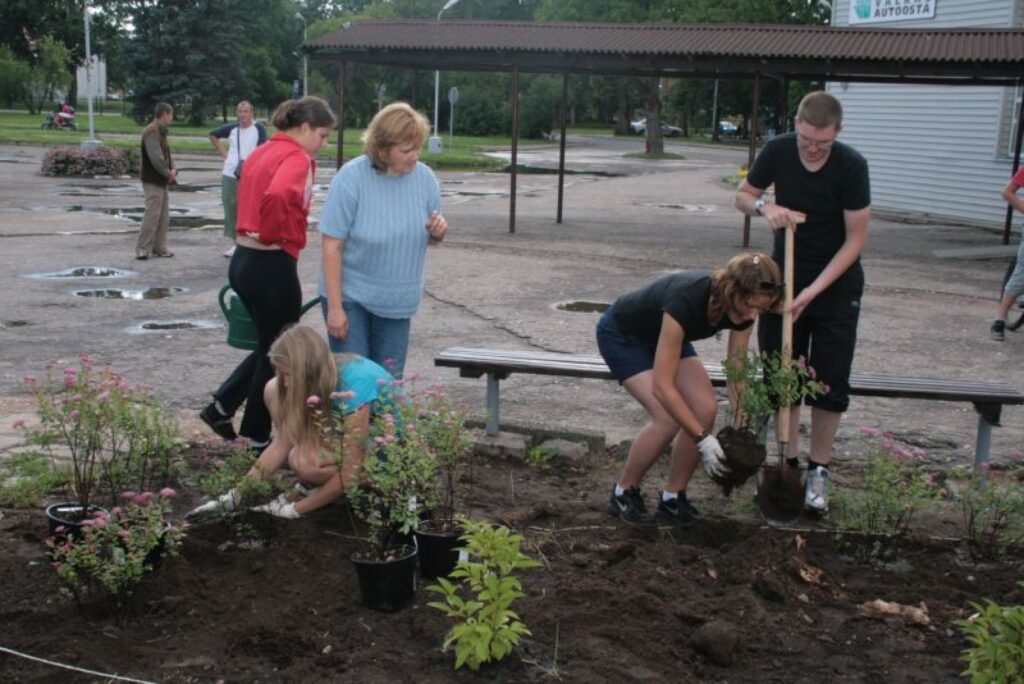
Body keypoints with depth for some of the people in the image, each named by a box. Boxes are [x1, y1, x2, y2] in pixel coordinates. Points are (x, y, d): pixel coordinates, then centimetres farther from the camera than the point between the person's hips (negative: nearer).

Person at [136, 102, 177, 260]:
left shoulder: (161, 132, 16)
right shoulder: (151, 132, -16)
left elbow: (167, 154, 17)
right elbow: (156, 157, -24)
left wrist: (172, 170, 0)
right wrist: (168, 173, -13)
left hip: (162, 181, 10)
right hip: (153, 181, -10)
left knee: (164, 216, 13)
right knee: (152, 215, -9)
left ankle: (159, 248, 20)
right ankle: (142, 250, -4)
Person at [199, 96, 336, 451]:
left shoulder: (261, 153, 13)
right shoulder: (297, 158, -14)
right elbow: (277, 196, -34)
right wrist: (275, 235, -18)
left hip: (242, 260, 9)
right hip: (273, 266, -9)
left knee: (268, 345, 23)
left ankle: (221, 406, 21)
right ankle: (257, 436, 18)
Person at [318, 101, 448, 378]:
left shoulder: (424, 177, -5)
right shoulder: (351, 178, -17)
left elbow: (431, 237, 10)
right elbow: (332, 246, -16)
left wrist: (438, 231, -16)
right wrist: (335, 308, -18)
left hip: (397, 300, 4)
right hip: (350, 296, -4)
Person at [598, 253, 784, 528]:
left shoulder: (742, 310, -21)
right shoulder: (686, 300, -42)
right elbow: (662, 386, -39)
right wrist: (703, 440, -36)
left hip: (662, 334, 7)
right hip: (621, 334, -7)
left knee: (705, 410, -11)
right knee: (668, 418, -22)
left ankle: (672, 498, 5)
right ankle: (623, 493, -1)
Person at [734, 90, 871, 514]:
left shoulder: (851, 167, -20)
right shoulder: (778, 151, -11)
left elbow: (856, 239, -16)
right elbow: (742, 196, 4)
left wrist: (814, 291, -22)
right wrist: (764, 206, -20)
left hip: (836, 285, -3)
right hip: (784, 278, 3)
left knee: (830, 382, -1)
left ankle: (819, 471, 12)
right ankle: (787, 462, 17)